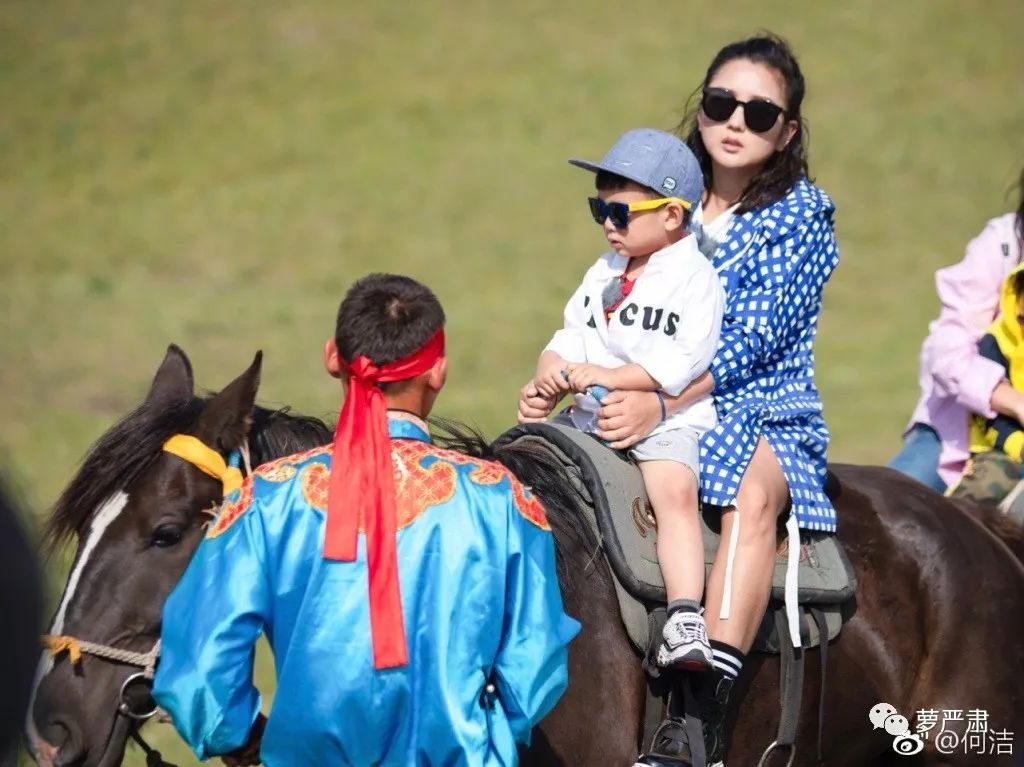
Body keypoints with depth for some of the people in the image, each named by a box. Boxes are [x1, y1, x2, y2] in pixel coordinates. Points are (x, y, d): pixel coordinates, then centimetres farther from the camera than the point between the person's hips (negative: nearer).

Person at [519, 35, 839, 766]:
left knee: (753, 490, -39)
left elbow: (754, 340, -13)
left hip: (765, 412, -5)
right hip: (648, 412, 6)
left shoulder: (800, 214, -1)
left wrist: (662, 406, -26)